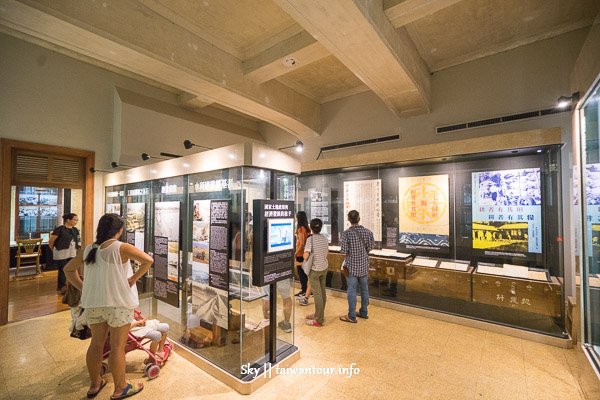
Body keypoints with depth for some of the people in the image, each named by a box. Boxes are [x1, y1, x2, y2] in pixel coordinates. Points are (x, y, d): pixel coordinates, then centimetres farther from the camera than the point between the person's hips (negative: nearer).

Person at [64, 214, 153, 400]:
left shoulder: (88, 250, 3)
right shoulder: (121, 248, -16)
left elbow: (68, 269, 15)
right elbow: (148, 260, -27)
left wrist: (83, 288, 13)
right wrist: (134, 277, -13)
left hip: (92, 303, 6)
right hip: (118, 303, -6)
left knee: (96, 343, 20)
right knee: (117, 346, 6)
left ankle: (94, 384, 36)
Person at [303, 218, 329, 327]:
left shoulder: (310, 239, -18)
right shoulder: (324, 238, 1)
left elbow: (306, 256, -24)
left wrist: (305, 250, -4)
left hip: (314, 270, -6)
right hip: (324, 268, 6)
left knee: (317, 294, 2)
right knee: (322, 292, 15)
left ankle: (319, 320, 12)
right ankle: (319, 314, 32)